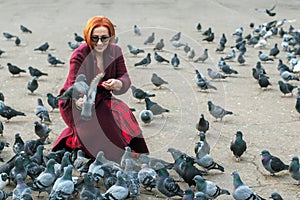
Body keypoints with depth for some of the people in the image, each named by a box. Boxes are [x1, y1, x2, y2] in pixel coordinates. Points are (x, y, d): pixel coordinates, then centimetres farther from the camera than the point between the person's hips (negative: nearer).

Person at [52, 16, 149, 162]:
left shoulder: (115, 51, -4)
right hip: (73, 103, -5)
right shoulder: (79, 55, -20)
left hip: (101, 98, 5)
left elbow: (125, 79, -10)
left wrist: (117, 84, -37)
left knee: (119, 110, -26)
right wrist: (80, 101, -52)